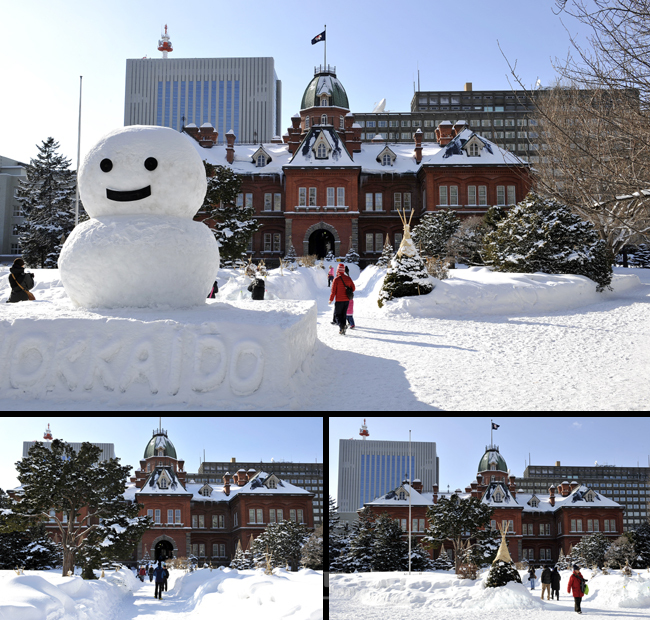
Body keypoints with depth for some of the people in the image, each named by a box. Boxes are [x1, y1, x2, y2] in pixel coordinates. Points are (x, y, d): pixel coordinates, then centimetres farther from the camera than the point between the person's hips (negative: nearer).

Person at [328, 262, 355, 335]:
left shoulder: (336, 279, -14)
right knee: (344, 314, 15)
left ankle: (341, 325, -17)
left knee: (337, 314, 6)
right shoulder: (348, 278, 1)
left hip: (339, 300, -5)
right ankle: (343, 329, 13)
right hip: (347, 300, 5)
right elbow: (353, 288, 10)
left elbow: (333, 291, -12)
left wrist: (331, 300, -1)